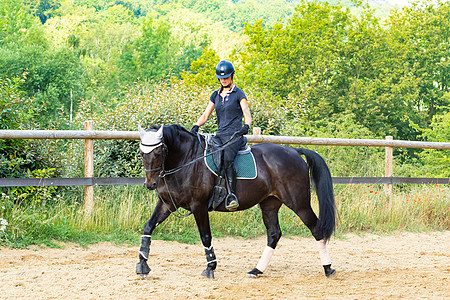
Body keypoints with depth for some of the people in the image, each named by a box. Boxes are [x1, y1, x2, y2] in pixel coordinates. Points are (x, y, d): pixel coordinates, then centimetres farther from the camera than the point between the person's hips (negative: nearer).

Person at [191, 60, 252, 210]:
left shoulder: (238, 94, 2)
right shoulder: (216, 95, 18)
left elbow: (247, 115, -5)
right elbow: (206, 115, 17)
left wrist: (245, 127, -27)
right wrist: (196, 126, -3)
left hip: (235, 136, -6)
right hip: (220, 136, 6)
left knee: (227, 158, -32)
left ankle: (232, 195, -37)